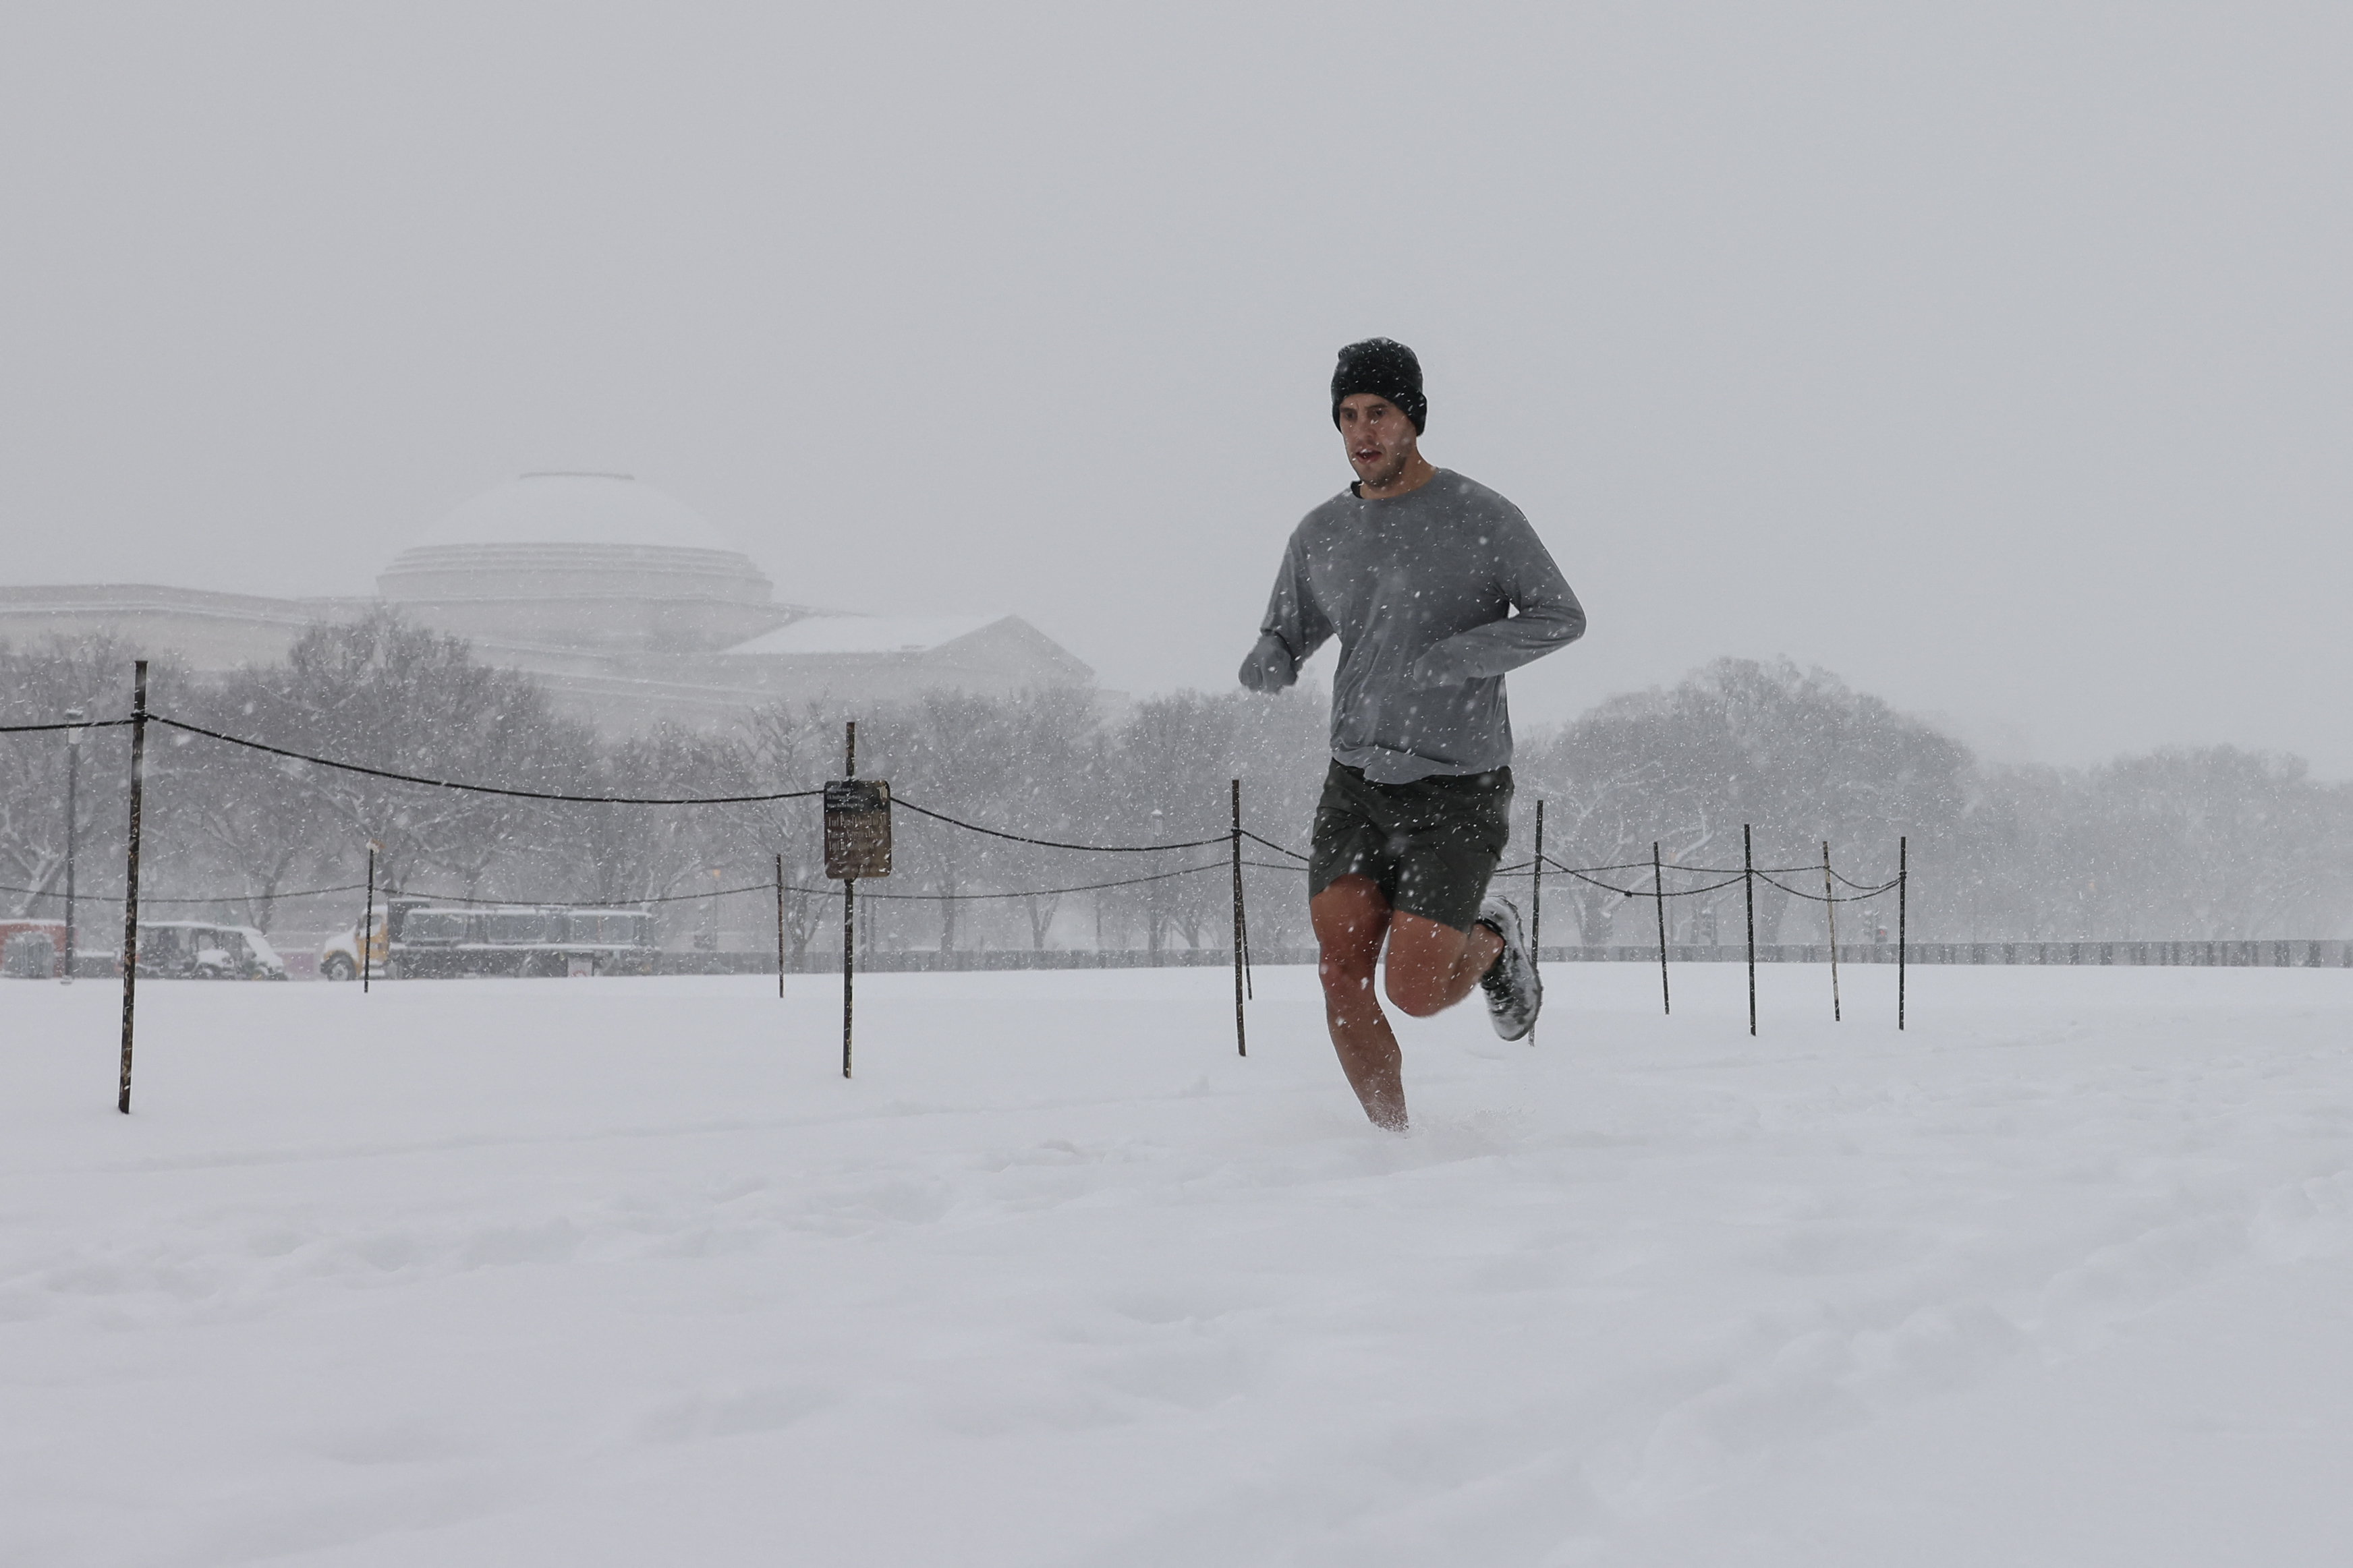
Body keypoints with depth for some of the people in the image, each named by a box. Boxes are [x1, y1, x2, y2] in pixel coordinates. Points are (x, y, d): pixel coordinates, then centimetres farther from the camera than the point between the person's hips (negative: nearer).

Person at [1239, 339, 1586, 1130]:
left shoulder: (1483, 516, -9)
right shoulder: (1321, 535, 4)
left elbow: (1561, 618, -7)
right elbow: (1287, 644, 12)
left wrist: (1452, 659, -23)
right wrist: (1266, 665, -15)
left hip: (1459, 791, -4)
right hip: (1358, 784, 4)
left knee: (1414, 994, -10)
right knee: (1342, 976, -13)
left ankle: (1491, 944, 25)